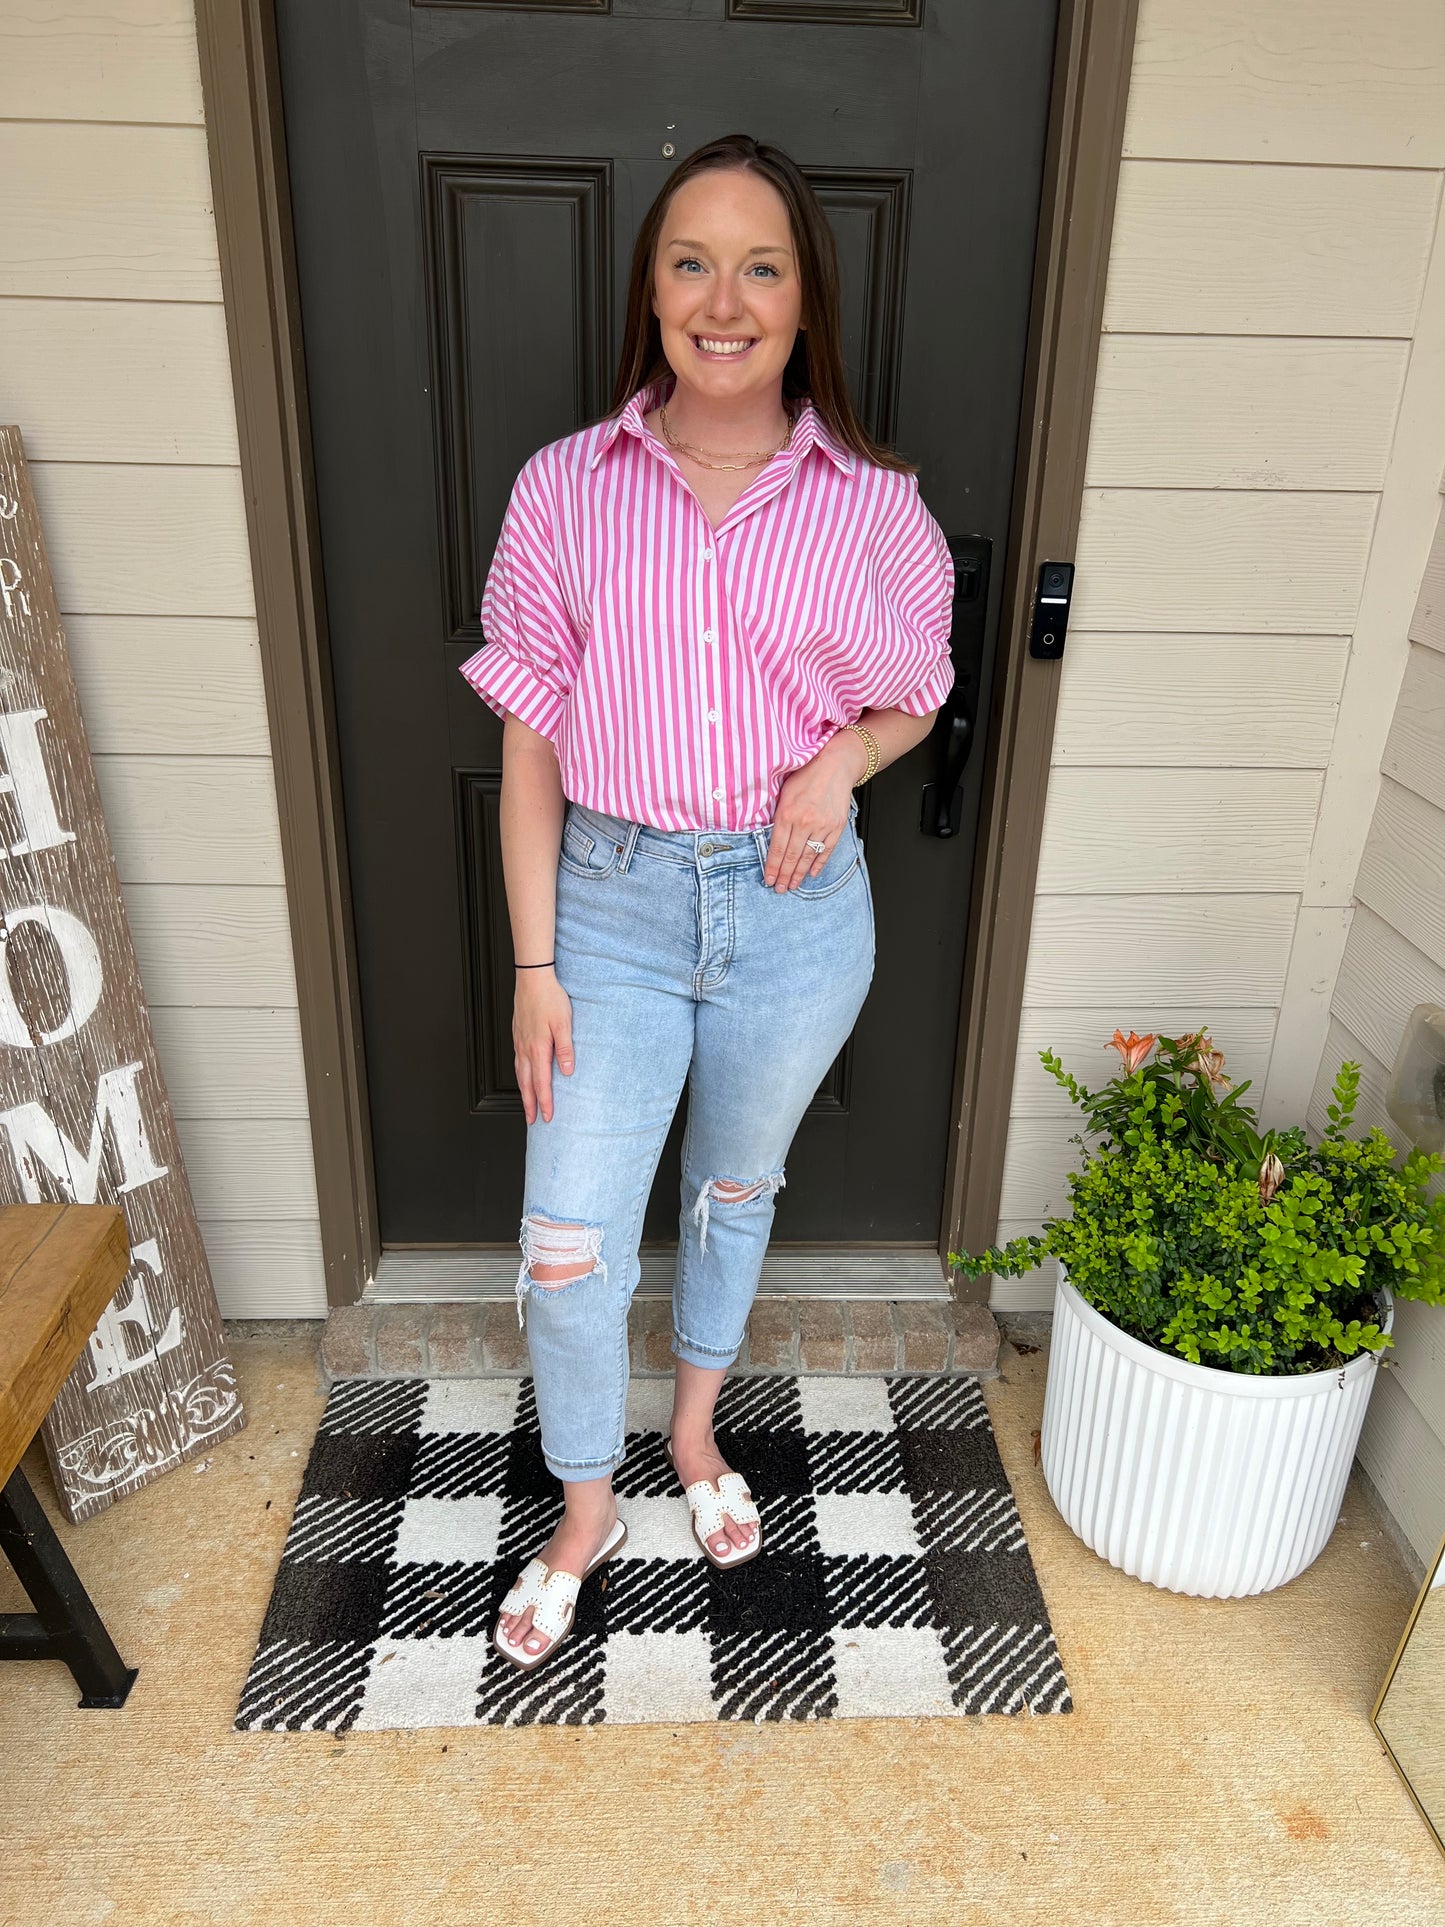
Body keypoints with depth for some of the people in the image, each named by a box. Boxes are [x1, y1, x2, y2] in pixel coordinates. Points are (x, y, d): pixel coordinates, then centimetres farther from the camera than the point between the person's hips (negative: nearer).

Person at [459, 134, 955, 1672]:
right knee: (567, 1247, 3)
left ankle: (694, 1428, 50)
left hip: (797, 911, 1)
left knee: (735, 1190, 21)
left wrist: (843, 757, -13)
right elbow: (529, 743, -3)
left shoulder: (873, 505, -4)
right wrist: (535, 965, -6)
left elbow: (916, 696, 10)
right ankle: (584, 1508, 33)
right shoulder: (565, 488, -5)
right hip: (615, 905, 0)